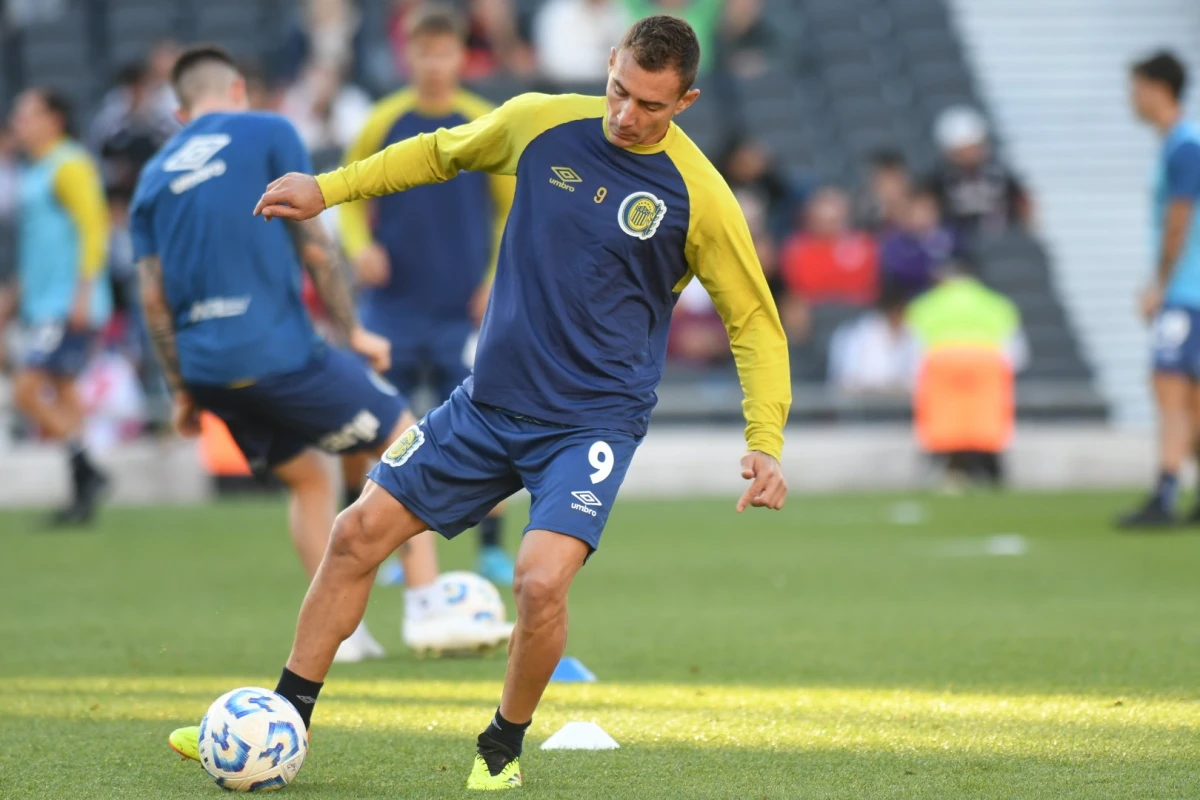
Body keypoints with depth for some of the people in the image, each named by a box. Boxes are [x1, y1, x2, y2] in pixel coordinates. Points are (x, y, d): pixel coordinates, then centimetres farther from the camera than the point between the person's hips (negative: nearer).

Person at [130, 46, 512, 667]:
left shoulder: (153, 177, 15)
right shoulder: (268, 133, 2)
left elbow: (153, 300, 11)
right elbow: (313, 247, -3)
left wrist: (182, 390, 17)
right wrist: (353, 332, 6)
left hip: (207, 367, 6)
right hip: (278, 351, -6)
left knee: (307, 481, 23)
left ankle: (336, 631, 13)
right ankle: (427, 611, 2)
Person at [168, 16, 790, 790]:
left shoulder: (698, 195, -12)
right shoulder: (541, 123, -3)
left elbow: (754, 323, -3)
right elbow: (441, 152, 17)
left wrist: (766, 441, -13)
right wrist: (328, 187, 13)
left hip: (593, 422, -4)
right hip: (489, 401, 4)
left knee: (541, 581, -24)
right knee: (360, 533, 3)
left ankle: (504, 751, 3)